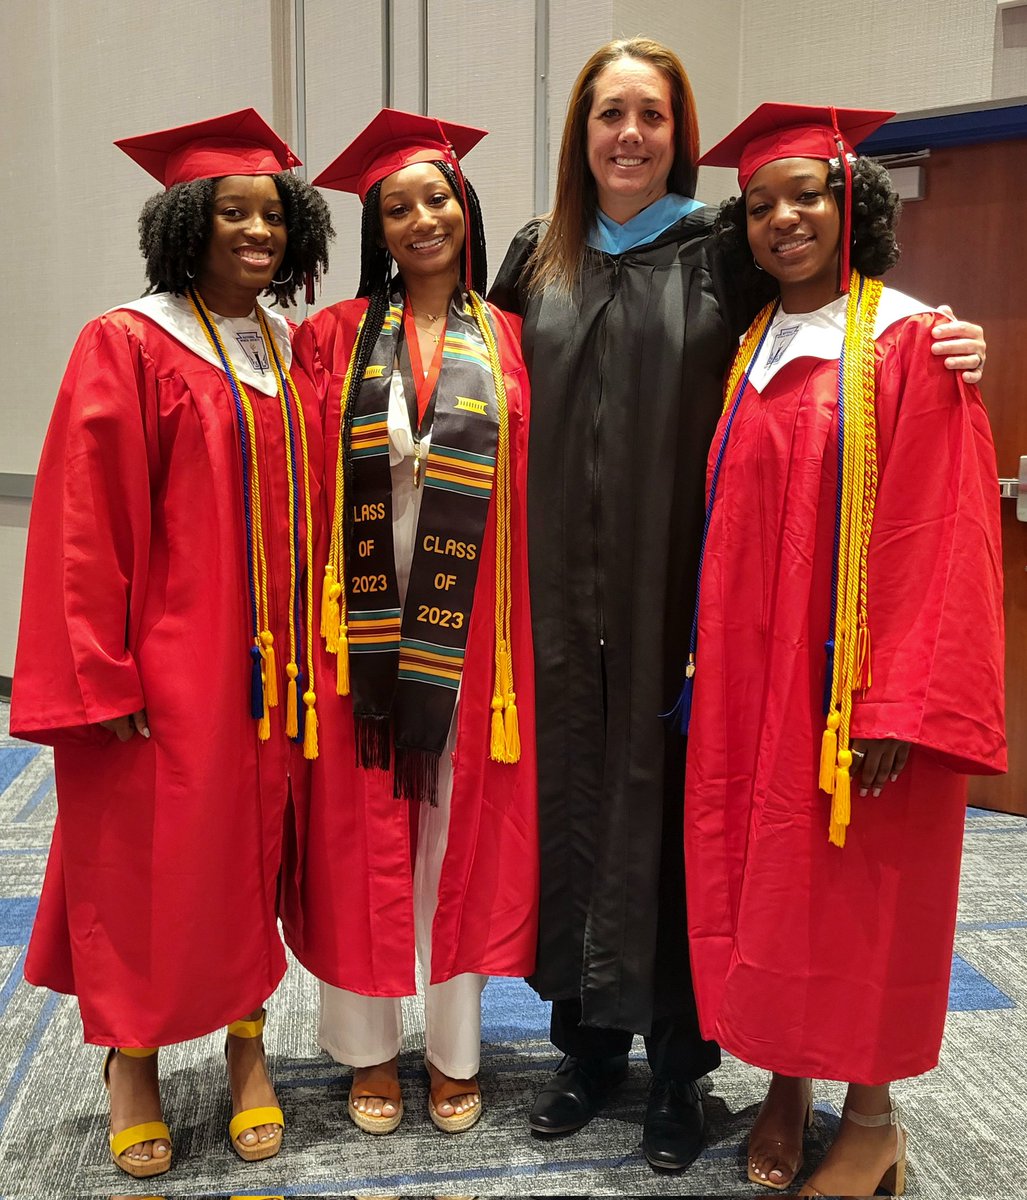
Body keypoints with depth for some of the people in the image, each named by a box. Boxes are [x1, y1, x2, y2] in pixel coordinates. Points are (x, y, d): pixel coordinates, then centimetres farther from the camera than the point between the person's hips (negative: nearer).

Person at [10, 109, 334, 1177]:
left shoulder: (291, 350, 9)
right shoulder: (127, 346, -8)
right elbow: (86, 527, -11)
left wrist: (306, 650, 8)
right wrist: (103, 680, -14)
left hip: (269, 662, 5)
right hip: (166, 666, -5)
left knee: (253, 851, 14)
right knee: (149, 864, 7)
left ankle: (246, 1043, 32)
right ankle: (132, 1064, 29)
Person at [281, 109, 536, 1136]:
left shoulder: (508, 343, 5)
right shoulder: (334, 336, 4)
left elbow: (530, 499, 3)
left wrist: (514, 627, -4)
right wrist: (317, 618, -7)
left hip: (468, 630, 1)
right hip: (363, 626, 0)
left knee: (459, 829, 9)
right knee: (365, 831, 8)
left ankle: (452, 1050, 27)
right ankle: (370, 1050, 26)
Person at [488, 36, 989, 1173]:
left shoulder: (722, 251, 3)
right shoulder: (535, 259, 12)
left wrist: (948, 349, -14)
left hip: (678, 593, -3)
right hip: (563, 589, 3)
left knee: (670, 808, 4)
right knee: (574, 800, 11)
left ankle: (679, 1064, 23)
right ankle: (589, 1038, 30)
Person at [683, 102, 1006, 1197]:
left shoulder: (910, 341, -8)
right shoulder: (752, 349, 11)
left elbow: (940, 532, -14)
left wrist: (897, 706, -19)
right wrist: (714, 663, 8)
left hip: (852, 685, -6)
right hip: (748, 676, 6)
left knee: (860, 890, 6)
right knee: (760, 879, 12)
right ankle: (786, 1081, 32)